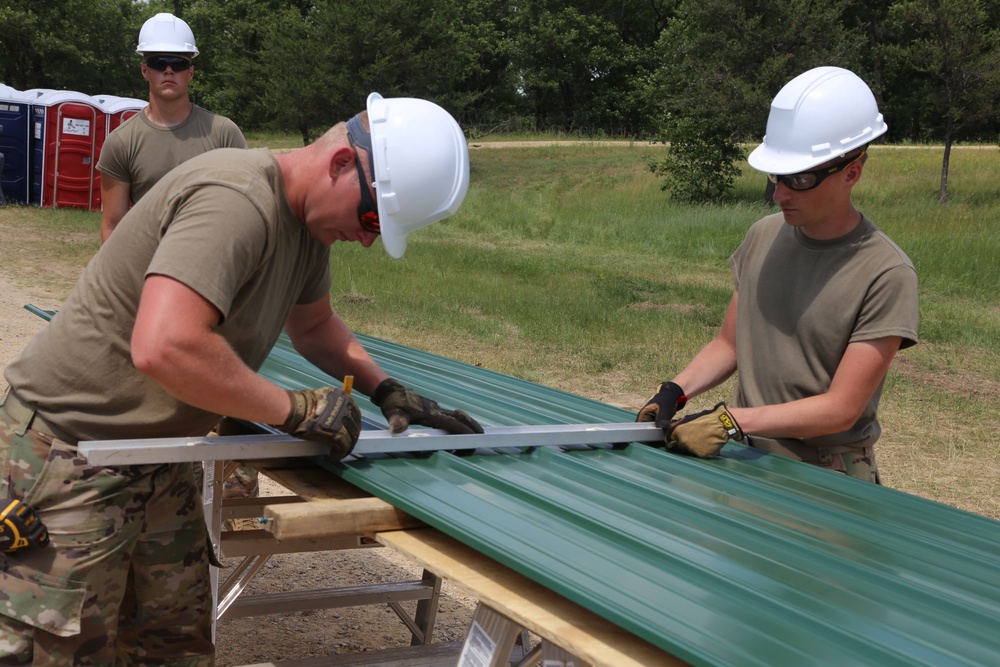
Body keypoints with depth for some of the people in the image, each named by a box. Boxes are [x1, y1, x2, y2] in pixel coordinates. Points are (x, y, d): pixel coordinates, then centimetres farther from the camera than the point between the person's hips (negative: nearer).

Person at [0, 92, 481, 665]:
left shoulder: (307, 219, 4)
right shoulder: (236, 203, -28)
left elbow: (314, 325, 21)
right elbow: (164, 348, -40)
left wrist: (386, 388, 4)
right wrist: (297, 410, -27)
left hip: (158, 460, 9)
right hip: (69, 456, -9)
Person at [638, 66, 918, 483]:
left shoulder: (885, 274, -12)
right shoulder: (763, 238, 5)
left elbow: (841, 409, -14)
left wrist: (732, 421, -21)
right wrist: (674, 393, -3)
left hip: (827, 477, -5)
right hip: (745, 460, 5)